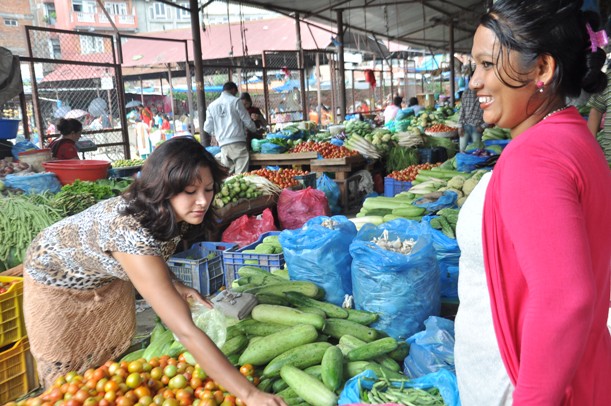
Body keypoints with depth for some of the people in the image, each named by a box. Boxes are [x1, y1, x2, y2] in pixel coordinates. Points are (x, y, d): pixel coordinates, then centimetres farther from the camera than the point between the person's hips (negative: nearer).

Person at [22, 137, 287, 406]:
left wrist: (175, 285, -15)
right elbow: (185, 331, -50)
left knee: (114, 358, 16)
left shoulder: (167, 213, -23)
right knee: (67, 374, 10)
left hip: (107, 275, 6)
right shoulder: (130, 230, -47)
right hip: (56, 278, -5)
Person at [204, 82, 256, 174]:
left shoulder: (212, 106, 11)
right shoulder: (235, 101, 0)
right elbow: (247, 122, 1)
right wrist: (255, 129, 22)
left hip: (223, 145, 4)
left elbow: (207, 129, 12)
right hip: (238, 143, -4)